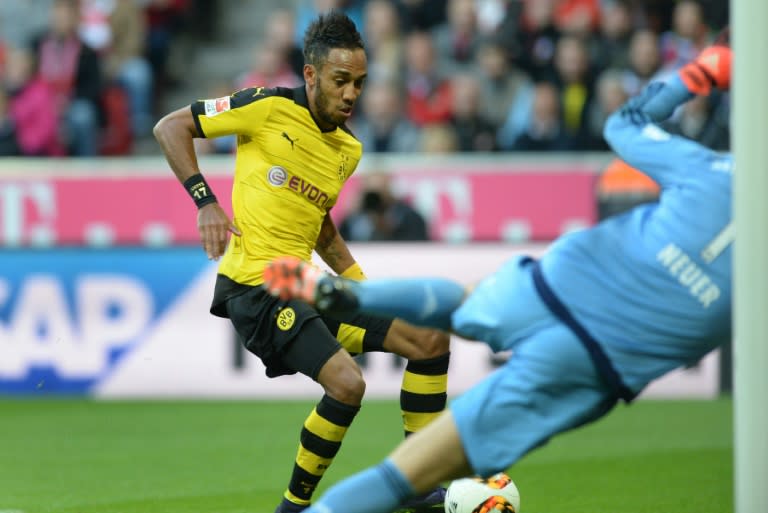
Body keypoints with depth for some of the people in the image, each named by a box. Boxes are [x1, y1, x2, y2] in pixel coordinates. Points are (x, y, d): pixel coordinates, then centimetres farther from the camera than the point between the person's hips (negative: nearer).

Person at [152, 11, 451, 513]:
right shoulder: (269, 108, -9)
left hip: (307, 287, 8)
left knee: (432, 339, 3)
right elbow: (170, 127, -3)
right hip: (255, 285, -8)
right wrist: (206, 202, -13)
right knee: (347, 382, -26)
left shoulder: (349, 150, 13)